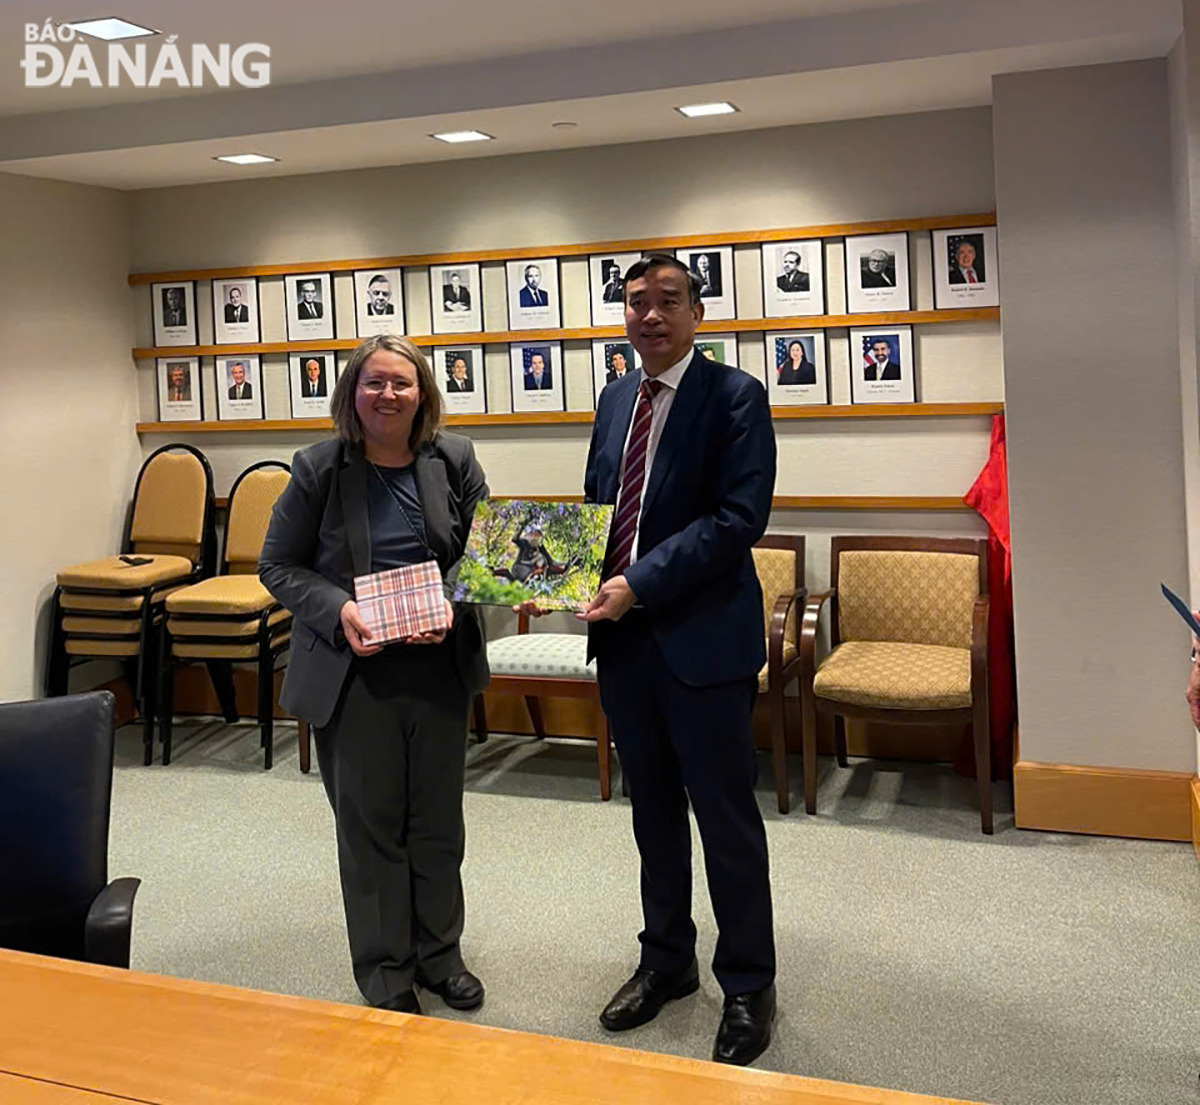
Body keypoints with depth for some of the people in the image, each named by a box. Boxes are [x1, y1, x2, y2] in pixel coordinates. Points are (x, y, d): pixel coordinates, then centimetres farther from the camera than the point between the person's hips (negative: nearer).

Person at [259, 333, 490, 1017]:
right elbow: (278, 567, -2)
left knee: (438, 820, 16)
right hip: (352, 673, -2)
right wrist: (338, 610, -19)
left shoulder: (454, 460, -1)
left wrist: (451, 605, -15)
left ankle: (438, 953, 36)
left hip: (440, 668, 2)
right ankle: (385, 971, 27)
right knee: (370, 824, 9)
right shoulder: (321, 468, -5)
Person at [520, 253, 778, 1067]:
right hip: (623, 635, 7)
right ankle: (667, 961, 36)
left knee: (726, 818, 5)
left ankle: (749, 986, 23)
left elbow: (739, 517, -19)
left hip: (704, 639, -6)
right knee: (653, 810, 18)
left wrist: (638, 585, -23)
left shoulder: (734, 396, -9)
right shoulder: (616, 399, 12)